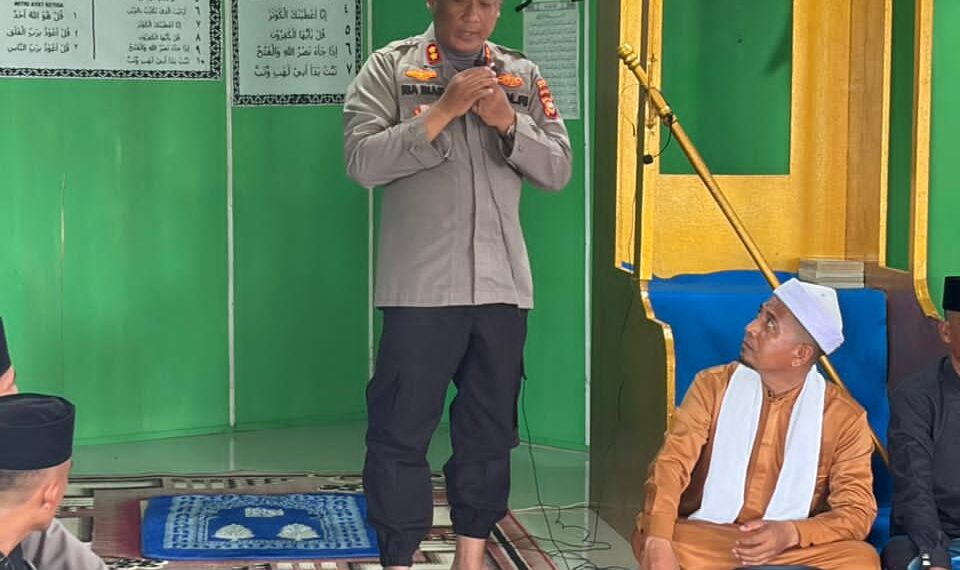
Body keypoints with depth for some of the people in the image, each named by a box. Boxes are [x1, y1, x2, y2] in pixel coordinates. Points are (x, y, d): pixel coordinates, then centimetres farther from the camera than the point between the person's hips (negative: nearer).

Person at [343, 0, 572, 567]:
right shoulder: (390, 68, 0)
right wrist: (443, 111, -17)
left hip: (502, 286, 4)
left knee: (490, 431, 10)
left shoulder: (524, 75, 10)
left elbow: (558, 170, 5)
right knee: (401, 431, -1)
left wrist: (507, 122, -12)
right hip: (420, 286, -3)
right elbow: (363, 162, -11)